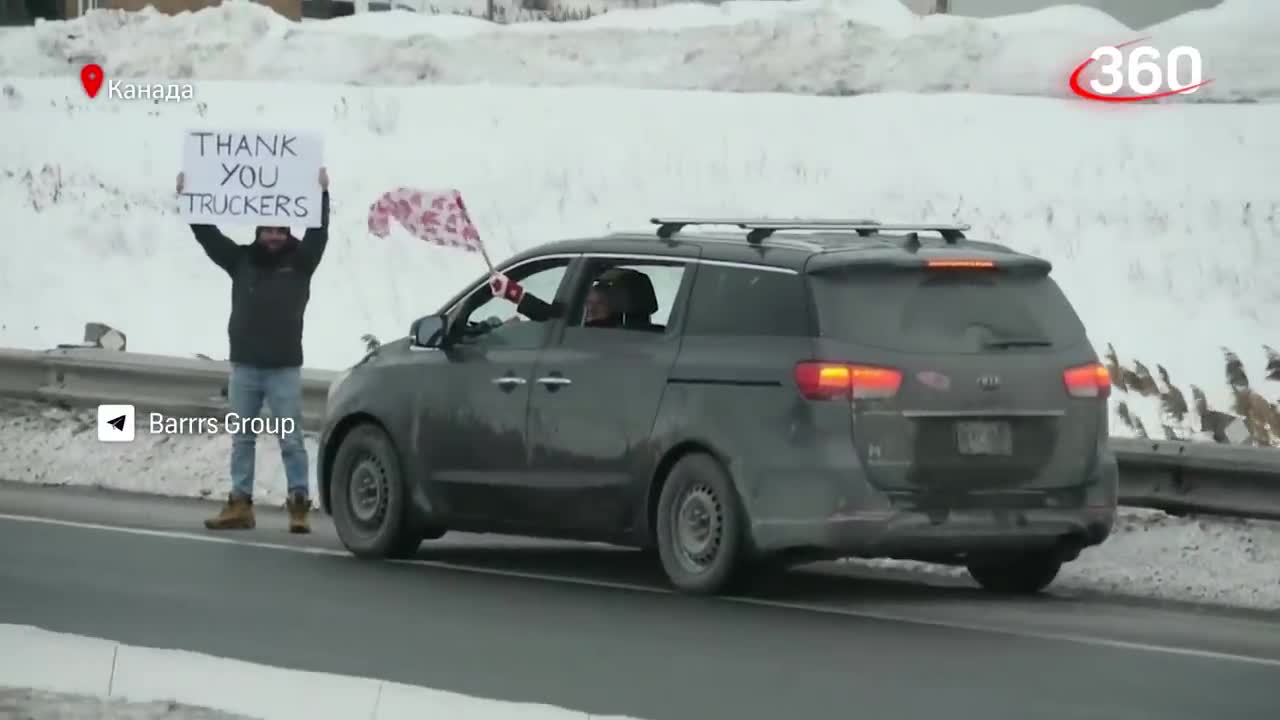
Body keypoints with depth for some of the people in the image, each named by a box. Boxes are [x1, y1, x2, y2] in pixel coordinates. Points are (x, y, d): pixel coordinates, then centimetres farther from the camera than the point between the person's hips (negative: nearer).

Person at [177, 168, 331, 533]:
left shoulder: (300, 261, 2)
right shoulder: (241, 259, 7)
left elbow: (318, 233, -11)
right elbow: (208, 235, 4)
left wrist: (321, 194, -22)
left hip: (284, 368, -3)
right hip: (244, 366, 3)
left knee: (291, 440, -3)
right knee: (242, 439, 7)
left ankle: (299, 506, -3)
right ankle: (239, 504, 10)